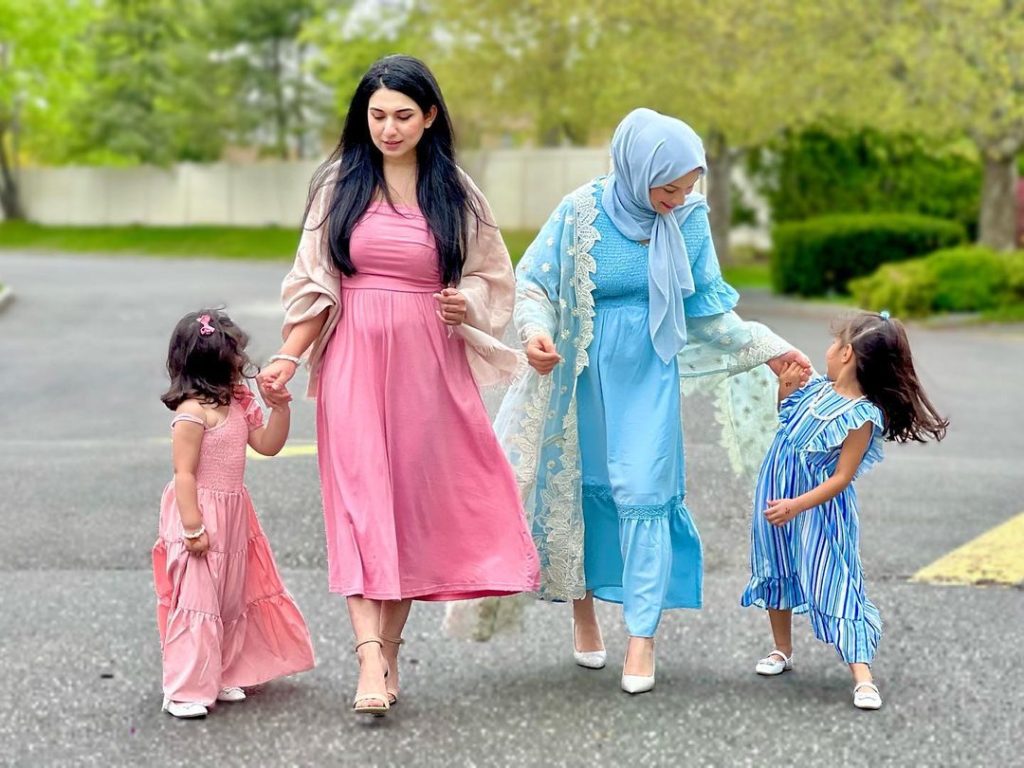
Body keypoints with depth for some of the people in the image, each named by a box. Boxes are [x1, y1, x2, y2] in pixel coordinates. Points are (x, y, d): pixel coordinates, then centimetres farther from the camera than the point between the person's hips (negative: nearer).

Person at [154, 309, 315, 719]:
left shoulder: (239, 404, 7)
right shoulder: (193, 412, -19)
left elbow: (267, 444, 14)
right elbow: (184, 473, -20)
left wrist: (279, 408, 0)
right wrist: (193, 527, -22)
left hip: (232, 517, 9)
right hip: (201, 516, -9)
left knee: (232, 600, 15)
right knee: (197, 600, -6)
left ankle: (221, 677, 27)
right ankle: (184, 691, 0)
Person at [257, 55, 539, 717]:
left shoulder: (457, 194, 7)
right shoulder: (339, 185, 5)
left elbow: (494, 279, 14)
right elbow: (315, 283, 5)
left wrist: (468, 303, -8)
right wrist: (290, 357, -6)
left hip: (429, 365, 1)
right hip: (355, 362, -1)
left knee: (415, 504, 4)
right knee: (360, 500, -10)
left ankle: (390, 650, 15)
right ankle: (370, 661, -17)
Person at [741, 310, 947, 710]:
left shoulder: (862, 417, -23)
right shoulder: (817, 387, -3)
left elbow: (841, 478, -22)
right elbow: (788, 416, 18)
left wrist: (798, 505, -27)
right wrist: (786, 390, -1)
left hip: (818, 506, -7)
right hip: (776, 491, 8)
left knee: (834, 585, -10)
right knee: (776, 571, 18)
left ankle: (862, 675, -8)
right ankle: (782, 650, 36)